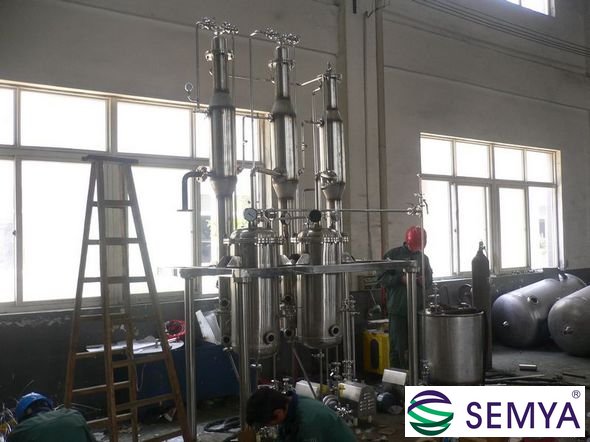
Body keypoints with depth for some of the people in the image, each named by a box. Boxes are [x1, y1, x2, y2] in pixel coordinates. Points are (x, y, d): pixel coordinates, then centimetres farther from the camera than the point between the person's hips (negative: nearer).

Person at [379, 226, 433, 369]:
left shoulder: (423, 258, 15)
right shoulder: (392, 255, 1)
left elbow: (429, 282, 20)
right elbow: (383, 278, -4)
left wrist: (423, 281, -3)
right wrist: (401, 279, -17)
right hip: (398, 310, -4)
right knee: (398, 348, -1)